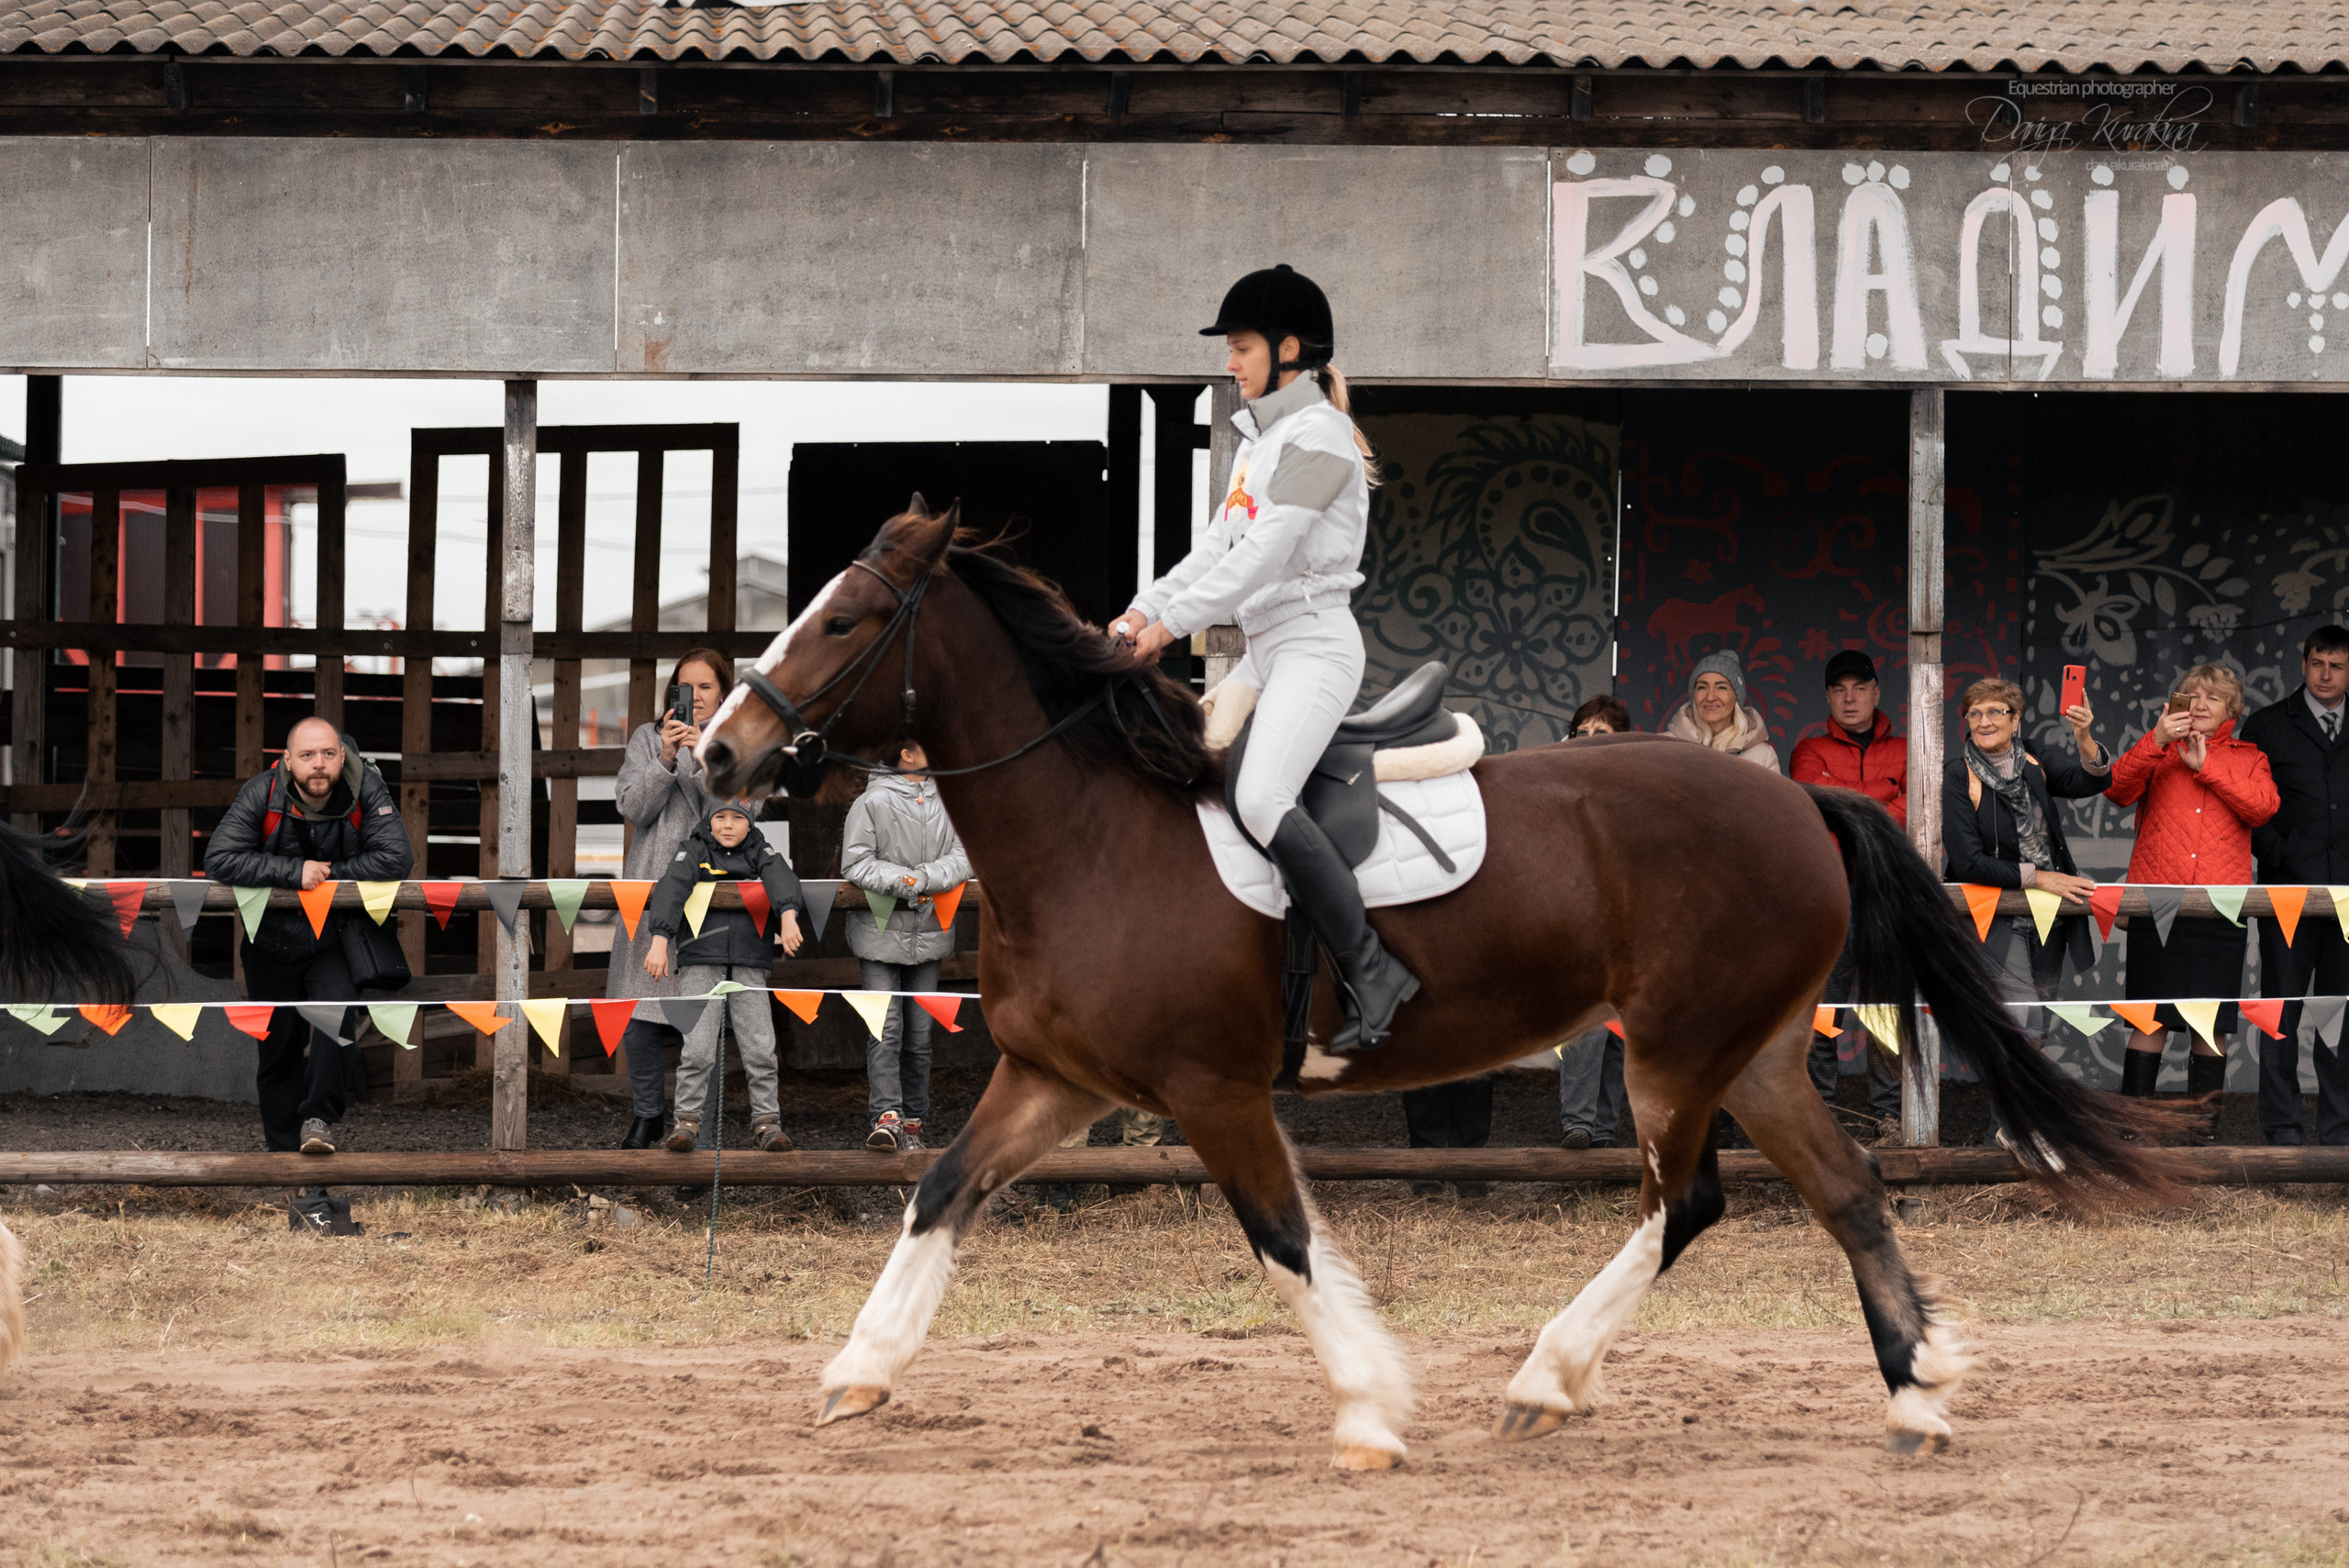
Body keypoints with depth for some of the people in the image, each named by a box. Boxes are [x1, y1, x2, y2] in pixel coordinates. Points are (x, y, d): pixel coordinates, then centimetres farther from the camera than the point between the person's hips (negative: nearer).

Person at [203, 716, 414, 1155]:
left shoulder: (365, 791, -16)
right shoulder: (261, 794, -18)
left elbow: (397, 858, -22)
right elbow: (219, 859, -26)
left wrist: (328, 874, -21)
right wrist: (295, 872, -30)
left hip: (336, 941, -1)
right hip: (272, 942, 1)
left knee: (336, 1017, -27)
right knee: (278, 1045, 9)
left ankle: (319, 1119, -18)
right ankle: (283, 1146, 22)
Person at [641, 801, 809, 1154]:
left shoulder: (760, 852, 10)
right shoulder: (694, 851, 6)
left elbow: (780, 879, -11)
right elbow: (672, 890, -10)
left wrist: (788, 916, -33)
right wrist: (660, 940, -26)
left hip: (750, 965, 1)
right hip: (701, 962, -1)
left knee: (760, 1046, -5)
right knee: (697, 1047, -10)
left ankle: (765, 1121, 2)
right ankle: (687, 1121, -4)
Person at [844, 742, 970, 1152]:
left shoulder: (948, 803, 8)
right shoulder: (872, 802, -4)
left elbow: (962, 858, 0)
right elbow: (856, 863, -9)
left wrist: (923, 878, -16)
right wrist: (903, 882, -20)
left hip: (928, 932, 4)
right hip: (881, 931, -4)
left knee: (919, 1033, 7)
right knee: (885, 1028, -13)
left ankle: (913, 1123, 13)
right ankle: (887, 1116, -20)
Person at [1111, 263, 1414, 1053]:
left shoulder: (1317, 436, -12)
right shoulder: (1261, 438, 17)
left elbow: (1264, 555, -19)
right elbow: (1220, 547, 18)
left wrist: (1173, 621, -17)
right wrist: (1145, 608, 5)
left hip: (1314, 644, -10)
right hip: (1265, 651, 10)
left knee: (1261, 797, -28)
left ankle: (1369, 972, -26)